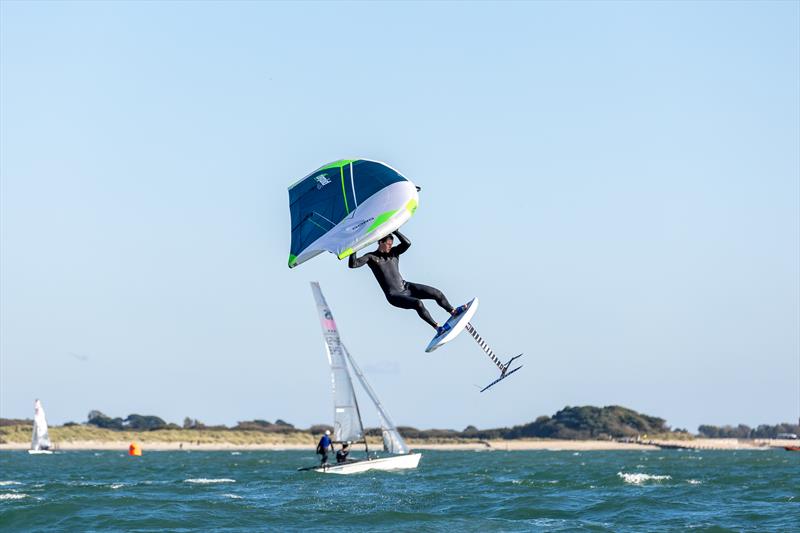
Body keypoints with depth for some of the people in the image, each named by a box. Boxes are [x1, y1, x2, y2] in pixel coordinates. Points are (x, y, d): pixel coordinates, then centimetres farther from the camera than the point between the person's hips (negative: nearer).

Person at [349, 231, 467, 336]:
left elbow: (407, 243, -9)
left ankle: (453, 311, 22)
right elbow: (353, 264, -14)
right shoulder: (371, 257, -3)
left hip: (406, 287, 6)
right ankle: (437, 328, -23)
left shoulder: (393, 252, 8)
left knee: (437, 293, -1)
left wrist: (394, 231, -12)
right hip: (394, 296, -6)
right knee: (418, 303, -32)